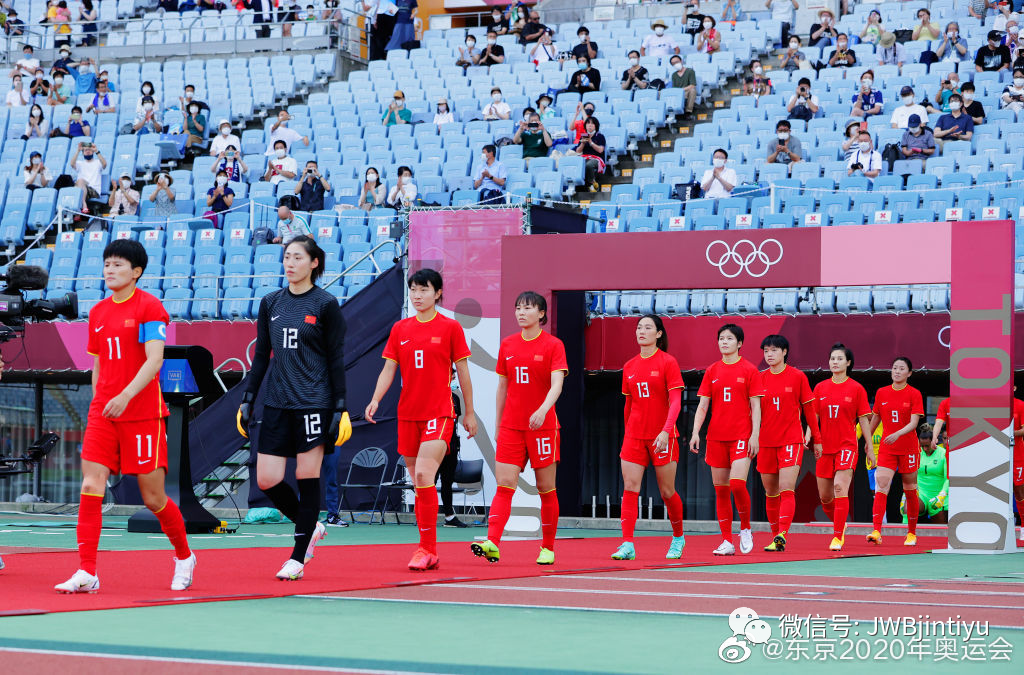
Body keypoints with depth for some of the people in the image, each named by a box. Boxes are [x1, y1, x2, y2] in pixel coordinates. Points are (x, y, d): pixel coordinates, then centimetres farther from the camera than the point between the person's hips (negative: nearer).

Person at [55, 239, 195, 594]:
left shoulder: (150, 307, -6)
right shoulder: (97, 312, 13)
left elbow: (154, 359, -17)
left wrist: (126, 395, -30)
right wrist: (98, 401, 13)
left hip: (143, 413, -5)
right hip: (103, 413, 5)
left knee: (153, 498, 2)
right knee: (91, 487, -11)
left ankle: (184, 557, 27)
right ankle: (86, 572, -10)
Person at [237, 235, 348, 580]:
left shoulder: (326, 304, -3)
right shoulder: (270, 303, 10)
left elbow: (337, 359, -4)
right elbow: (261, 355, 15)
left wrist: (341, 408, -8)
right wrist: (247, 400, 10)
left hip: (314, 403, -5)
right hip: (276, 404, 5)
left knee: (307, 477, -2)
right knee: (266, 480, 0)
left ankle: (298, 557, 7)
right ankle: (311, 528, 24)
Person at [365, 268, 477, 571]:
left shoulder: (450, 327, -1)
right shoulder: (400, 329, 9)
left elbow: (463, 372, 3)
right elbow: (389, 369, 7)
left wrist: (470, 413, 5)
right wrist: (375, 400, -9)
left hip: (439, 413, -5)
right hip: (407, 414, 5)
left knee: (424, 474, -20)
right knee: (418, 482, 8)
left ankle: (427, 548, -15)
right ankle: (428, 551, 15)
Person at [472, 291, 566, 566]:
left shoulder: (553, 345, -3)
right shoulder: (507, 345, 10)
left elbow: (557, 384, -16)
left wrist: (543, 409, -33)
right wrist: (497, 424, 15)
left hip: (542, 425, -3)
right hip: (511, 426, 3)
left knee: (546, 488, 4)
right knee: (504, 486, -9)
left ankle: (548, 548, 14)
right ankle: (492, 543, -21)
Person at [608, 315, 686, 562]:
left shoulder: (668, 362, -6)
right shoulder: (629, 367, 9)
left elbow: (675, 402, -12)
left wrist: (666, 431, -24)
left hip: (662, 437, -4)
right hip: (634, 436, 4)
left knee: (667, 491, 5)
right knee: (629, 488, -8)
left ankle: (678, 537, 27)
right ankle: (627, 545, -13)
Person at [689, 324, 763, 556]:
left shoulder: (749, 370, 0)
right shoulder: (712, 371, 10)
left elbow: (755, 406, -1)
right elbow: (702, 405, 10)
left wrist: (754, 435, -9)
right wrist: (695, 432, 0)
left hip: (741, 436, -4)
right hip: (716, 437, 4)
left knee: (738, 484, -17)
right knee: (720, 489, 3)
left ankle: (745, 529, 6)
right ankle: (727, 541, 8)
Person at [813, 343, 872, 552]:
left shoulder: (856, 388, 0)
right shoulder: (820, 388, 8)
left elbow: (864, 420, 3)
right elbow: (814, 418, 10)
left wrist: (870, 447, 2)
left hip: (847, 445, -4)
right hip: (825, 447, 4)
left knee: (840, 487, -20)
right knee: (825, 496, 8)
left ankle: (837, 537, -17)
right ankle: (840, 525, 35)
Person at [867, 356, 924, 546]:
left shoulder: (914, 394, -5)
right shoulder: (881, 393, 5)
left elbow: (913, 422, -15)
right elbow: (874, 419, 16)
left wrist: (897, 434, -31)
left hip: (908, 448, -2)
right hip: (886, 448, 2)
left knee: (910, 491, 7)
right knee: (881, 487, -14)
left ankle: (912, 533, 22)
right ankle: (876, 532, -22)